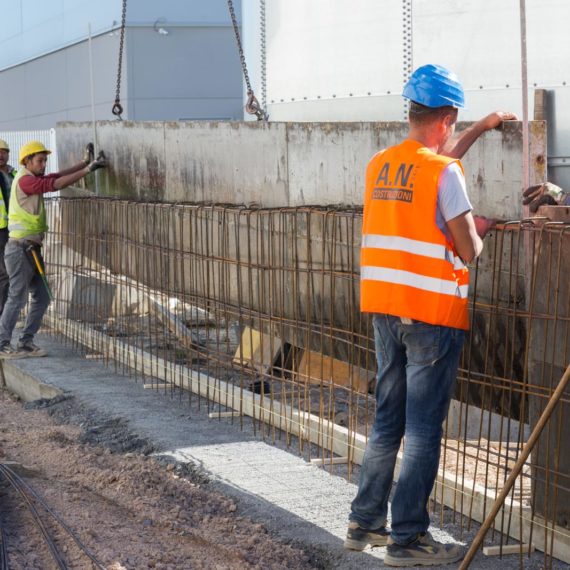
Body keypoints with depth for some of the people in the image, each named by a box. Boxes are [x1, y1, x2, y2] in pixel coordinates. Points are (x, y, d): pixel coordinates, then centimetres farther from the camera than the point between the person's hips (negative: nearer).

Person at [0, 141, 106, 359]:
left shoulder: (33, 180, 16)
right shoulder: (25, 180, -14)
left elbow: (58, 176, 14)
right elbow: (56, 184, -23)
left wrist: (86, 161, 7)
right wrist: (88, 169, -24)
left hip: (31, 250, 10)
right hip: (20, 248, -10)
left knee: (41, 298, 8)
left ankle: (26, 343, 13)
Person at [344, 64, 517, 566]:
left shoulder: (379, 164, 8)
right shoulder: (446, 174, -14)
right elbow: (468, 251, -13)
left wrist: (481, 129, 36)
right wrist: (479, 231, 10)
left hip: (385, 309, 7)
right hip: (434, 314, -7)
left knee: (388, 420, 17)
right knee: (424, 429, -1)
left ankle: (365, 523, 22)